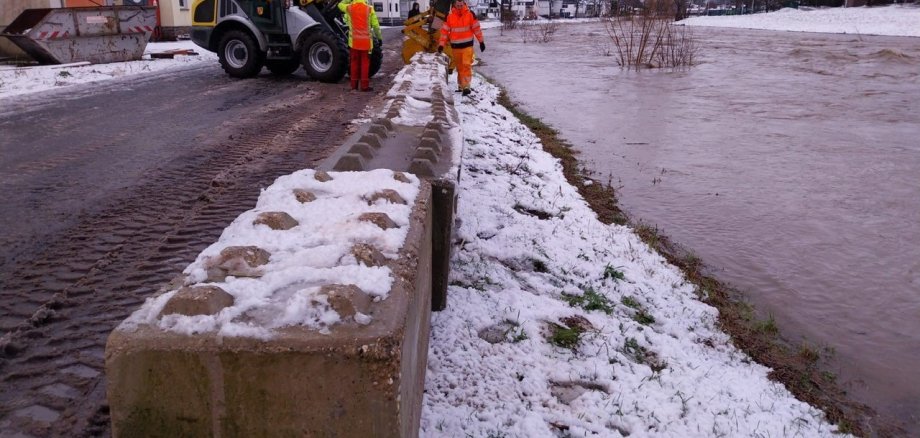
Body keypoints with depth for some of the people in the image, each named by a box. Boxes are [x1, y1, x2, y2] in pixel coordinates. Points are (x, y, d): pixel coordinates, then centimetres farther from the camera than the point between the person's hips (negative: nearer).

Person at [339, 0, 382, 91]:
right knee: (365, 63, 2)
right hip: (366, 41, -2)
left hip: (354, 41, 2)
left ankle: (354, 84, 15)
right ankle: (364, 85, 0)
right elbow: (376, 25, -3)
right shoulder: (369, 9, -4)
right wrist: (379, 37, 7)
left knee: (354, 62, 12)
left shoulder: (349, 8, -1)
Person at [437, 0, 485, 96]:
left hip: (467, 45, -2)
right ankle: (461, 85, 24)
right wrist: (441, 44, -5)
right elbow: (444, 30, 0)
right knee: (459, 66, 11)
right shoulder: (449, 16, -2)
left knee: (466, 65, -14)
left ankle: (466, 86, -17)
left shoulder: (470, 14, -5)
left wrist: (481, 41, 2)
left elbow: (476, 28, 1)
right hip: (455, 45, 2)